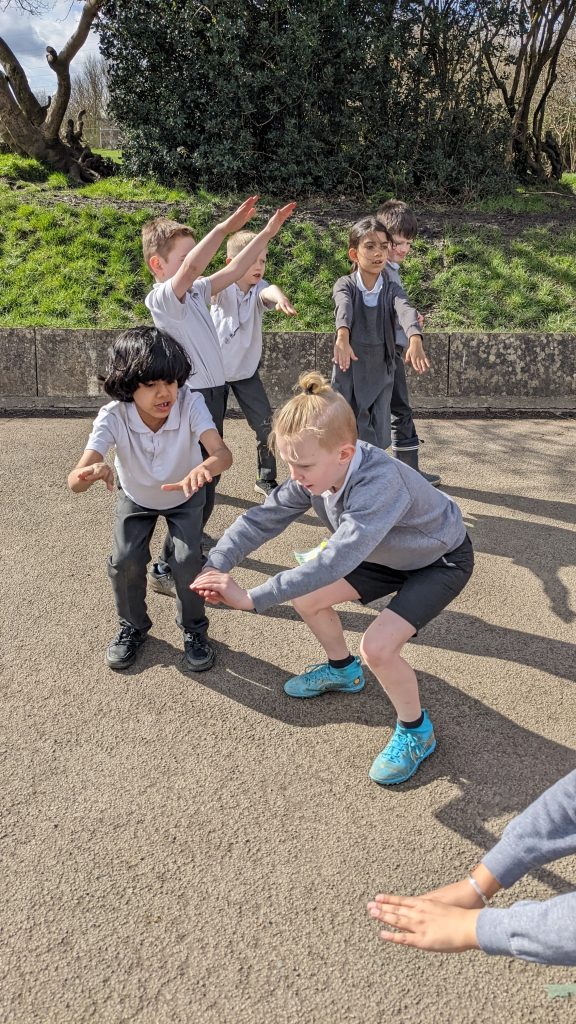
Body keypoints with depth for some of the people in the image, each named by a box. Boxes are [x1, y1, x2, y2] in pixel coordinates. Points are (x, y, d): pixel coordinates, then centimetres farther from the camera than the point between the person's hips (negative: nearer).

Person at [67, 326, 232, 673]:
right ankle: (133, 627, 16)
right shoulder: (113, 417, -35)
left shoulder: (190, 404, -35)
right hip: (136, 497, 1)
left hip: (185, 495, -1)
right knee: (125, 561, -14)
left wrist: (204, 468, -73)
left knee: (187, 560, -18)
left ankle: (194, 628, 11)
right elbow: (75, 481, -44)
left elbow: (222, 452, -49)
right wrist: (91, 473, -69)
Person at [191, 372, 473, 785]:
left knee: (378, 646, -23)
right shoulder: (317, 472, -19)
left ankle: (416, 731, 7)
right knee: (307, 597, 4)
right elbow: (263, 517, -16)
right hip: (389, 554, 8)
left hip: (441, 561, -7)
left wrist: (251, 598, -46)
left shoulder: (380, 483, -42)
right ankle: (343, 671, 32)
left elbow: (335, 561, -48)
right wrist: (217, 566, -30)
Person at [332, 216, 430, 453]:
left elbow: (406, 311, -25)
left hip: (380, 373, 2)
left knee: (377, 439, 6)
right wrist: (342, 337, -53)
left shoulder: (392, 289, -3)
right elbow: (344, 309, -30)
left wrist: (415, 340, -48)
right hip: (348, 373, -1)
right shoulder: (345, 285, -7)